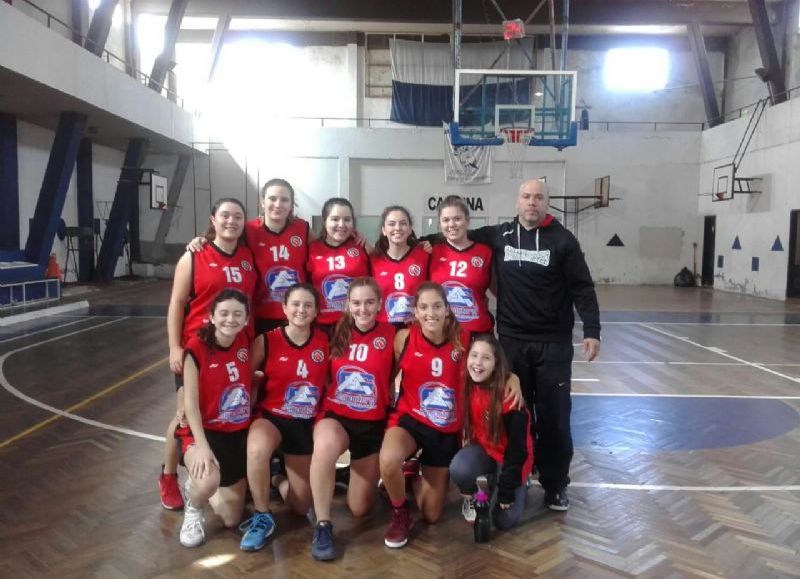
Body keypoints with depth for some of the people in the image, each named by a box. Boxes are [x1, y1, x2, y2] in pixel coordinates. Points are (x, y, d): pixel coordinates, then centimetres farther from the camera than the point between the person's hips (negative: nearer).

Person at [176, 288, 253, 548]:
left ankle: (199, 486, 39)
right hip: (205, 432, -4)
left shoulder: (245, 342, -5)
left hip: (240, 433, 4)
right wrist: (202, 446, -27)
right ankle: (193, 510, 0)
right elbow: (191, 403, -19)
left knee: (232, 518, 8)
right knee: (208, 482, -37)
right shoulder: (196, 349, -17)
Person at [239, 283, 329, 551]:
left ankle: (278, 480, 40)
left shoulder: (325, 342, -6)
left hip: (307, 424, 2)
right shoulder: (266, 342, -10)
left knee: (301, 505, 5)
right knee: (256, 450, -39)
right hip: (271, 417, -2)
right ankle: (262, 517, -14)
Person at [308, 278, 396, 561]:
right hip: (335, 416, 0)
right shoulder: (337, 332, -3)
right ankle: (322, 526, -19)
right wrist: (322, 409, -2)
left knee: (359, 509, 5)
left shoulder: (391, 335, -10)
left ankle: (366, 474, 41)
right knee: (325, 445, -38)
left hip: (373, 424, 0)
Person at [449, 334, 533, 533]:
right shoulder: (467, 385, -14)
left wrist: (507, 490, -18)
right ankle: (472, 499, 4)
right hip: (483, 449, 3)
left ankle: (520, 487, 22)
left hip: (511, 456, -2)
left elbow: (517, 445, -21)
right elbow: (465, 425, 1)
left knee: (505, 521, -9)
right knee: (459, 469, -31)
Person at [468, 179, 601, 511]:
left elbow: (582, 289, -3)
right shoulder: (498, 235, 5)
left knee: (554, 416, 4)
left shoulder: (563, 240, -1)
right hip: (511, 341, 2)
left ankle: (555, 485, 19)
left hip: (554, 344, -2)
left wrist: (592, 330, -11)